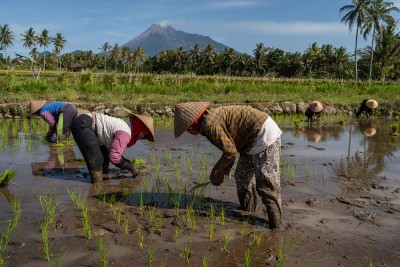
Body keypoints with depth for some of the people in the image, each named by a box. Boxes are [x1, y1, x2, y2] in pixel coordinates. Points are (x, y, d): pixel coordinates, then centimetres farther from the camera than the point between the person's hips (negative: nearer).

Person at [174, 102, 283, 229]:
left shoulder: (210, 125, -21)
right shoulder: (214, 119, 12)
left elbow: (230, 151, -21)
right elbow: (230, 146, 20)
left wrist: (217, 169, -4)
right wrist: (222, 172, 19)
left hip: (265, 136, -11)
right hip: (254, 140, 11)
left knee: (266, 184, -11)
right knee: (242, 177, 17)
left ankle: (275, 227, -5)